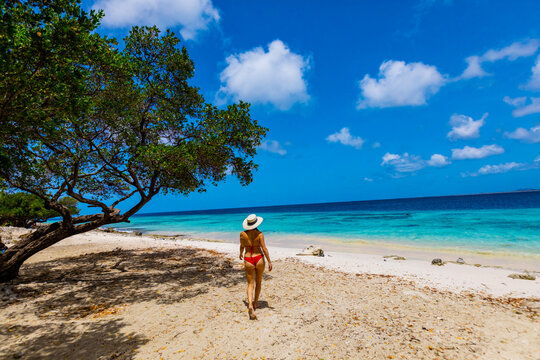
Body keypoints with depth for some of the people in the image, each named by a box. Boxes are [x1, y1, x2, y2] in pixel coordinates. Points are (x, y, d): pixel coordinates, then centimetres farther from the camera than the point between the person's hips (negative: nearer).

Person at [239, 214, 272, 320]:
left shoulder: (242, 234, -4)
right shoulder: (259, 234, -10)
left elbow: (242, 246, 10)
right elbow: (264, 248, -13)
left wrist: (241, 254, 30)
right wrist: (269, 261, -8)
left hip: (248, 260, 1)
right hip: (259, 259, 0)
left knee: (250, 284, 6)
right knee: (258, 282, 20)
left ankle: (250, 306, -16)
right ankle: (255, 304, 33)